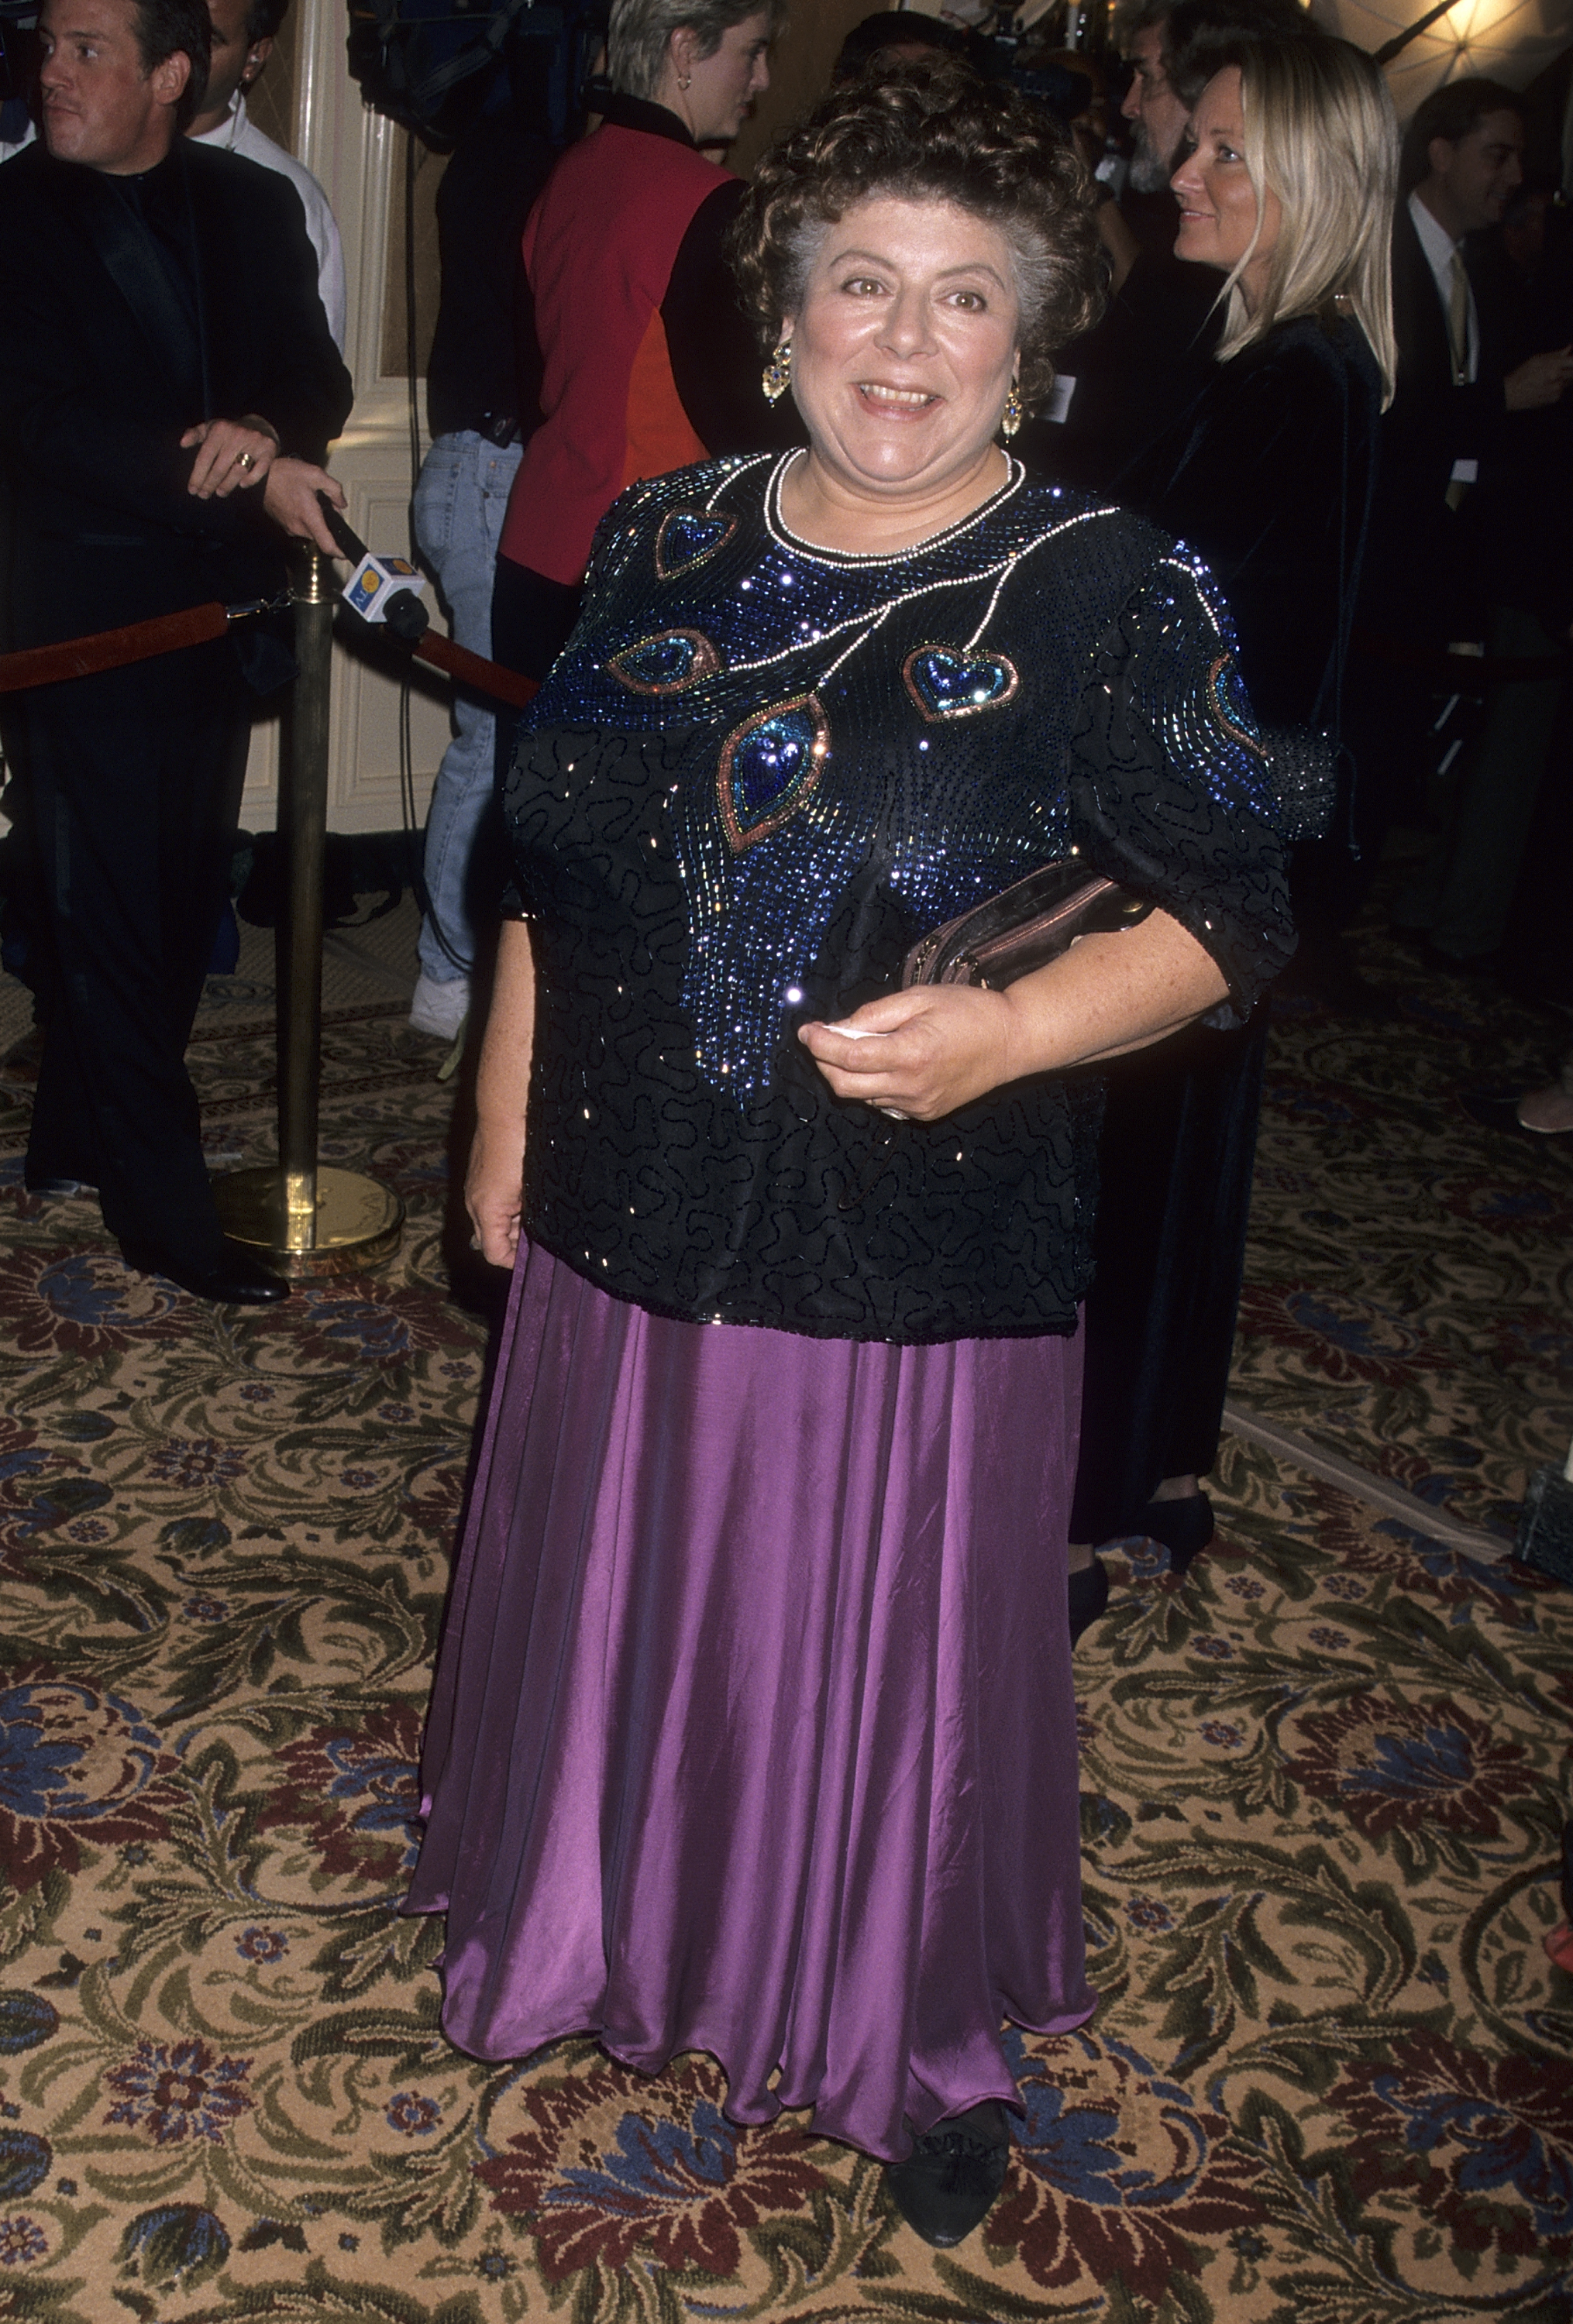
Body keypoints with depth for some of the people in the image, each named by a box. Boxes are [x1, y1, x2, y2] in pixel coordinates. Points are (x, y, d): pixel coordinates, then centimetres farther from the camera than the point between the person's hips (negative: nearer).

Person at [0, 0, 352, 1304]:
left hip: (215, 608, 5)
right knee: (110, 917, 0)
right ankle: (166, 1212, 7)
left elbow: (319, 379, 4)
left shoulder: (253, 207, 8)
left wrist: (263, 431, -21)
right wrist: (249, 481, -22)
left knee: (179, 901, 11)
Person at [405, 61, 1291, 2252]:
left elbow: (1234, 914, -10)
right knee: (622, 1611, 21)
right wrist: (504, 1126, 11)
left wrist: (1014, 1029, -27)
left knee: (893, 1663, 13)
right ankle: (621, 1925, 50)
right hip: (630, 1225, 4)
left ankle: (925, 2035, 39)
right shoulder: (668, 541, 1)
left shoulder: (1109, 597, -12)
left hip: (916, 1264, -4)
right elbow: (556, 861, 9)